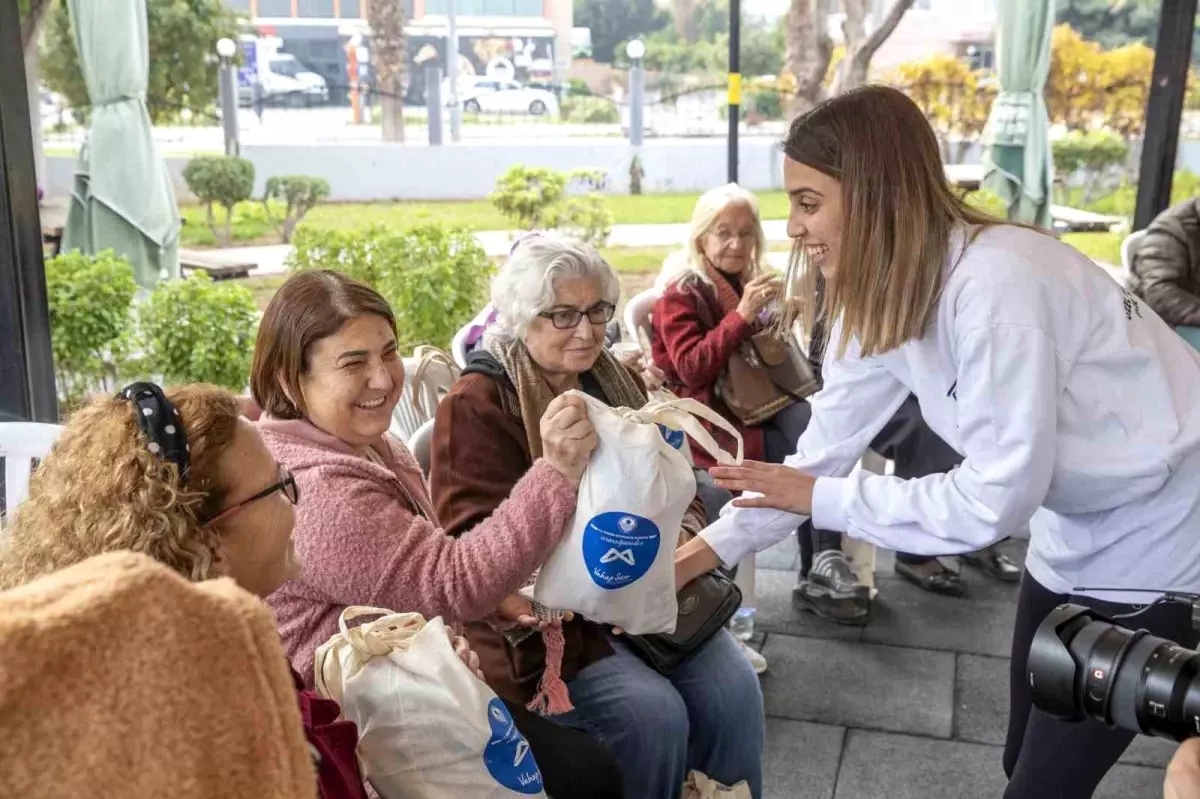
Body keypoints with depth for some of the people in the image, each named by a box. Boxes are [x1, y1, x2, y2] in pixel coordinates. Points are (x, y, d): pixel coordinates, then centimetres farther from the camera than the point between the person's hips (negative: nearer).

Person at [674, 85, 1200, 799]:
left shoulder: (994, 284, -33)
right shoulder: (883, 296, -6)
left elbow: (998, 498, -31)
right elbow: (818, 456, -6)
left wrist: (823, 499, -21)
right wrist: (685, 562, -10)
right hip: (1078, 525, 8)